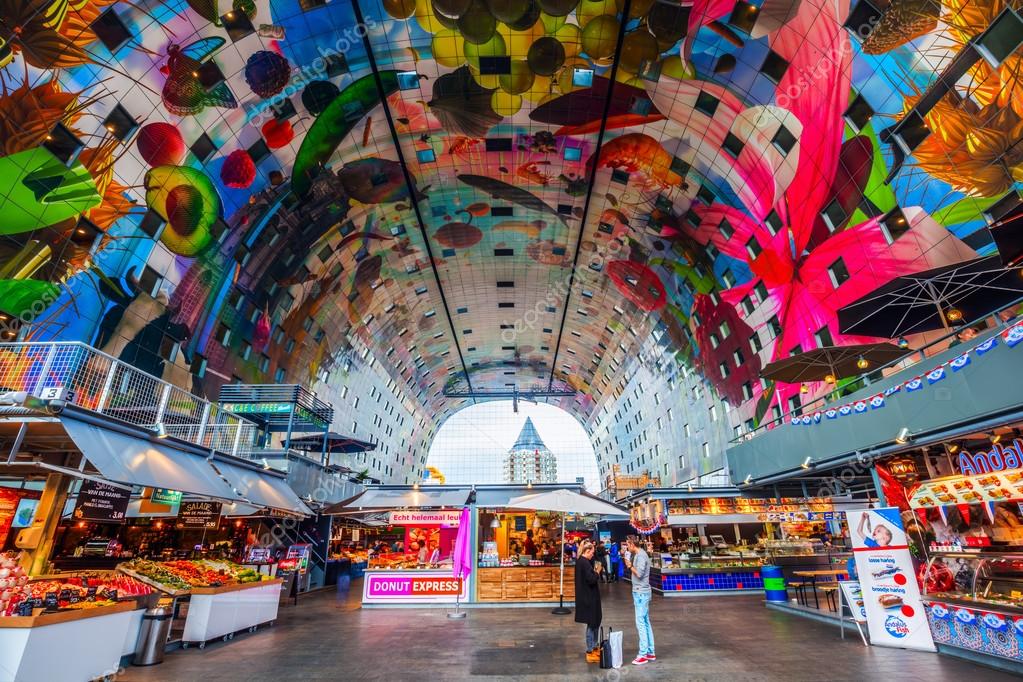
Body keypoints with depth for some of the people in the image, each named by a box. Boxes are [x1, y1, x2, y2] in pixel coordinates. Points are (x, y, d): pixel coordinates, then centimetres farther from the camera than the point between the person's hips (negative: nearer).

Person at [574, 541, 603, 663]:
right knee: (592, 624, 2)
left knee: (596, 620, 21)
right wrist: (598, 571, -10)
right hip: (589, 597, -10)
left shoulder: (580, 561, 8)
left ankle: (595, 647, 34)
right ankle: (590, 653, 12)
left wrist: (596, 570, 3)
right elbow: (591, 580, -25)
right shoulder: (585, 563, -23)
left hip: (586, 597, 10)